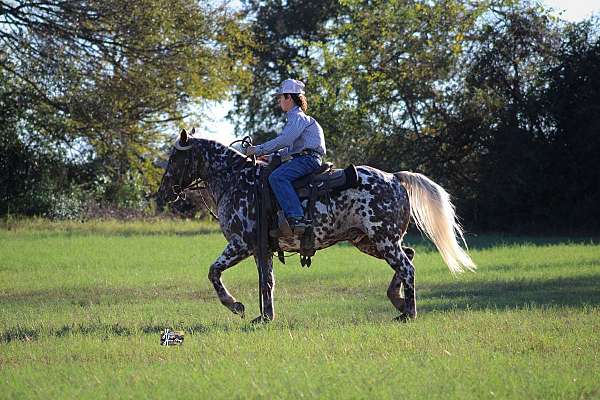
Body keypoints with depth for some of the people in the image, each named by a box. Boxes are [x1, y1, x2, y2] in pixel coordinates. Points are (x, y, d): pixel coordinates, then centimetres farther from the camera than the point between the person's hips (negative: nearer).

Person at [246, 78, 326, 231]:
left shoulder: (298, 117, -8)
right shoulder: (296, 117, 25)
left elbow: (284, 140, -20)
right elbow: (291, 148, 29)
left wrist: (259, 150, -14)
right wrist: (269, 156, 21)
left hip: (308, 159, -11)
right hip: (303, 158, 11)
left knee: (277, 177, -29)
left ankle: (296, 217, -43)